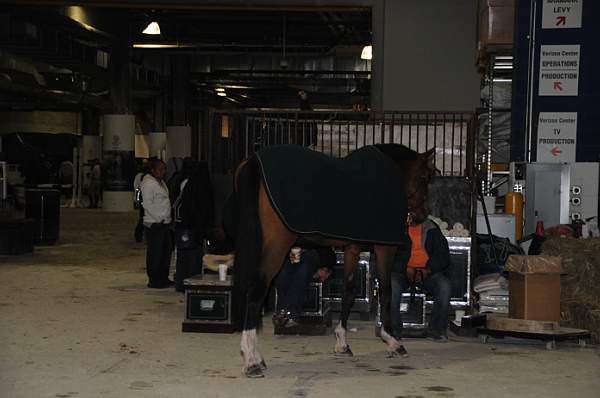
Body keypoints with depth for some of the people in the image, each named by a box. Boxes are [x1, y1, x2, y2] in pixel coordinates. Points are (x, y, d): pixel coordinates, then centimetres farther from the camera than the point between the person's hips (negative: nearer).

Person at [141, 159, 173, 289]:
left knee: (167, 250, 13)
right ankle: (153, 280, 2)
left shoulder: (161, 182, 17)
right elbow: (147, 204, -17)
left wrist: (167, 218, 14)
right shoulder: (148, 183, -13)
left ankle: (163, 278, 22)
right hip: (154, 224, -10)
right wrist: (159, 218, -18)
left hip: (165, 223, 10)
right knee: (155, 252, -5)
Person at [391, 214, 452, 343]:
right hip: (403, 271, -1)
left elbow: (443, 256, 6)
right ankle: (394, 330, -22)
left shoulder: (432, 228, 10)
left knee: (445, 287, -28)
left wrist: (428, 269, -12)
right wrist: (406, 269, -17)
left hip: (429, 272, 1)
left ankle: (436, 330, -17)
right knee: (392, 285, -34)